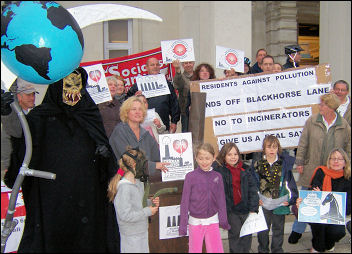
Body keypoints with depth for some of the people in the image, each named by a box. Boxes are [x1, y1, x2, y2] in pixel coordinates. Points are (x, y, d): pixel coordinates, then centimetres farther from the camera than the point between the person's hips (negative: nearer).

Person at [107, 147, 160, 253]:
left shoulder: (137, 182, 4)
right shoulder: (124, 187, -24)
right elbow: (125, 215, -26)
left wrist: (151, 202, -2)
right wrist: (148, 211, -18)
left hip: (142, 230, 8)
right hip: (131, 235, -8)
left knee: (144, 250, 17)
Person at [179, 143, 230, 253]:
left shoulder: (217, 176, -1)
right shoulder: (191, 176, -10)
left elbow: (221, 200, 7)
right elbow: (185, 201, -7)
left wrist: (223, 219, 6)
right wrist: (182, 225, -7)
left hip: (213, 221, 2)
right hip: (196, 222, -2)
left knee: (217, 250, 8)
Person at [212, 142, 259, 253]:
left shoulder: (244, 169, 4)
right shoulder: (219, 170, -5)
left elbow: (252, 189, 3)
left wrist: (253, 207, -3)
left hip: (245, 207, 3)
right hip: (231, 209, -3)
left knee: (247, 235, 13)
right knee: (235, 233, 4)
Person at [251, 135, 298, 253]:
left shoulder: (284, 164, -3)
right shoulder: (257, 164, -5)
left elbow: (289, 183, 0)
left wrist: (289, 199, -9)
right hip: (263, 203, 0)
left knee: (278, 229, 14)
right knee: (263, 229, 11)